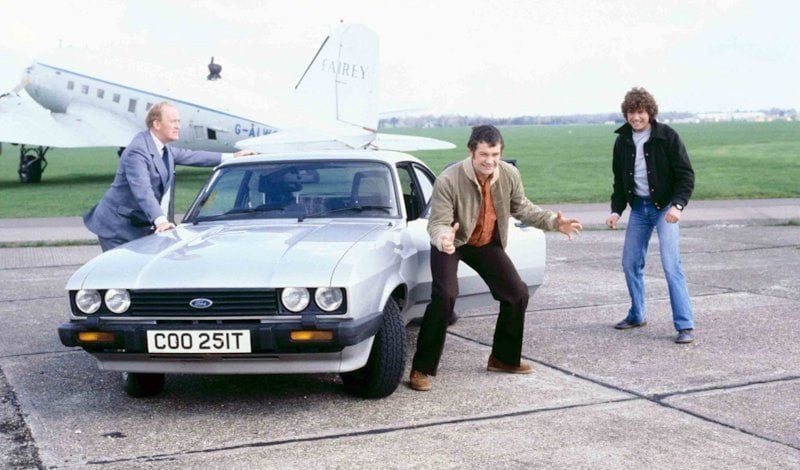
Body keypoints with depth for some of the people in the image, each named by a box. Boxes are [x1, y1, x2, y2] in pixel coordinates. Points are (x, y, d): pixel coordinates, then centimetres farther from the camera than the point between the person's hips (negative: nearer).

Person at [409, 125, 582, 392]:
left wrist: (553, 222, -12)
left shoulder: (509, 175, -15)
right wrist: (443, 238, -52)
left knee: (518, 294, 3)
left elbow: (522, 208, 1)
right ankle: (422, 369, -16)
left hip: (487, 244, 6)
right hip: (450, 244, -5)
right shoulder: (448, 180, -30)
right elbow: (437, 222, -28)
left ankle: (504, 358, 24)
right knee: (445, 296, -26)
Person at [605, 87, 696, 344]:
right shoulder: (622, 142, 4)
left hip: (664, 207, -5)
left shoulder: (667, 137, -11)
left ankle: (685, 325, -10)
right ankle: (637, 315, 27)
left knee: (671, 265, -13)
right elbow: (620, 181, 13)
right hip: (638, 208, 6)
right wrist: (616, 211, 3)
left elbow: (686, 175, -12)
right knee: (630, 263, 9)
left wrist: (677, 205, -25)